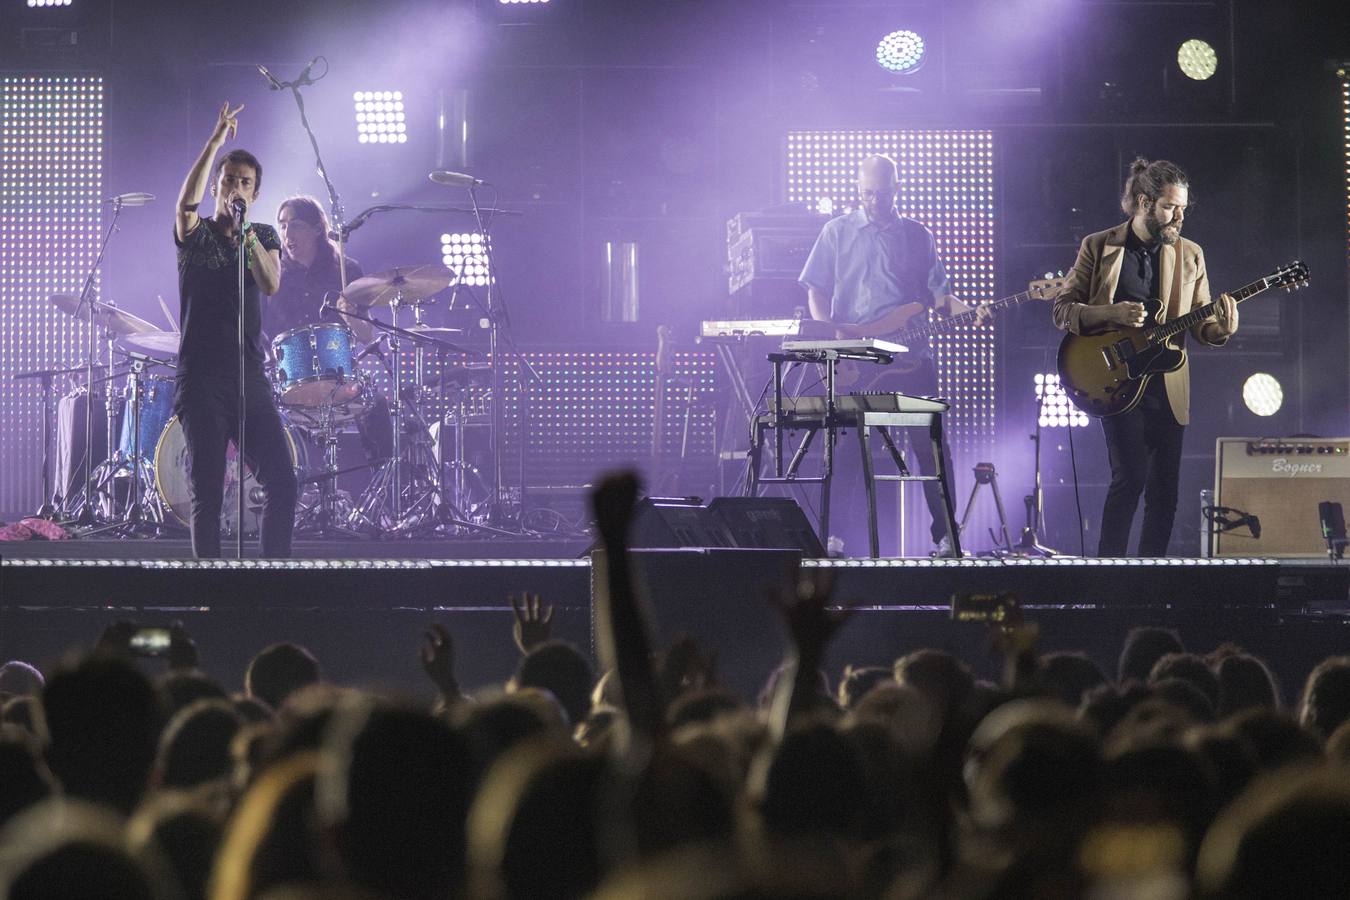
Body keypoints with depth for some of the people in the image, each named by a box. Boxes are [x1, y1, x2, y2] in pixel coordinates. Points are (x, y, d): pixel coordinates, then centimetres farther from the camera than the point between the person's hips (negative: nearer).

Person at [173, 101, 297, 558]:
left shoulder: (264, 237, 14)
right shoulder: (195, 235, 4)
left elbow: (271, 284, -4)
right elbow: (187, 201, -19)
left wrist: (247, 234, -16)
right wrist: (217, 139, -24)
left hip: (251, 378, 3)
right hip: (201, 379, -3)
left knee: (282, 483, -5)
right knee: (207, 495, -4)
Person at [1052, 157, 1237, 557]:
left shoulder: (1189, 254, 10)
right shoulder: (1098, 247, 1)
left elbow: (1201, 325, 11)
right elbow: (1063, 310, 1)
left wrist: (1222, 328, -12)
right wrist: (1113, 314, -15)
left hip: (1169, 386, 4)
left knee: (1165, 488, 4)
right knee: (1130, 476, -16)